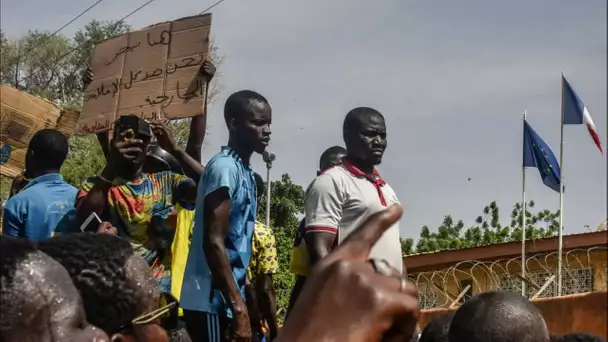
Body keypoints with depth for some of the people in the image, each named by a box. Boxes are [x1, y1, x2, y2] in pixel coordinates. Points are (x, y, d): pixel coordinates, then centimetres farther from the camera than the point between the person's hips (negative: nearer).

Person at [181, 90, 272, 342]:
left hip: (227, 299, 9)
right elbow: (213, 242, -20)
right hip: (212, 301, -9)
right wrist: (239, 309, -22)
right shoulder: (225, 168, -13)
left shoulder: (244, 171, 15)